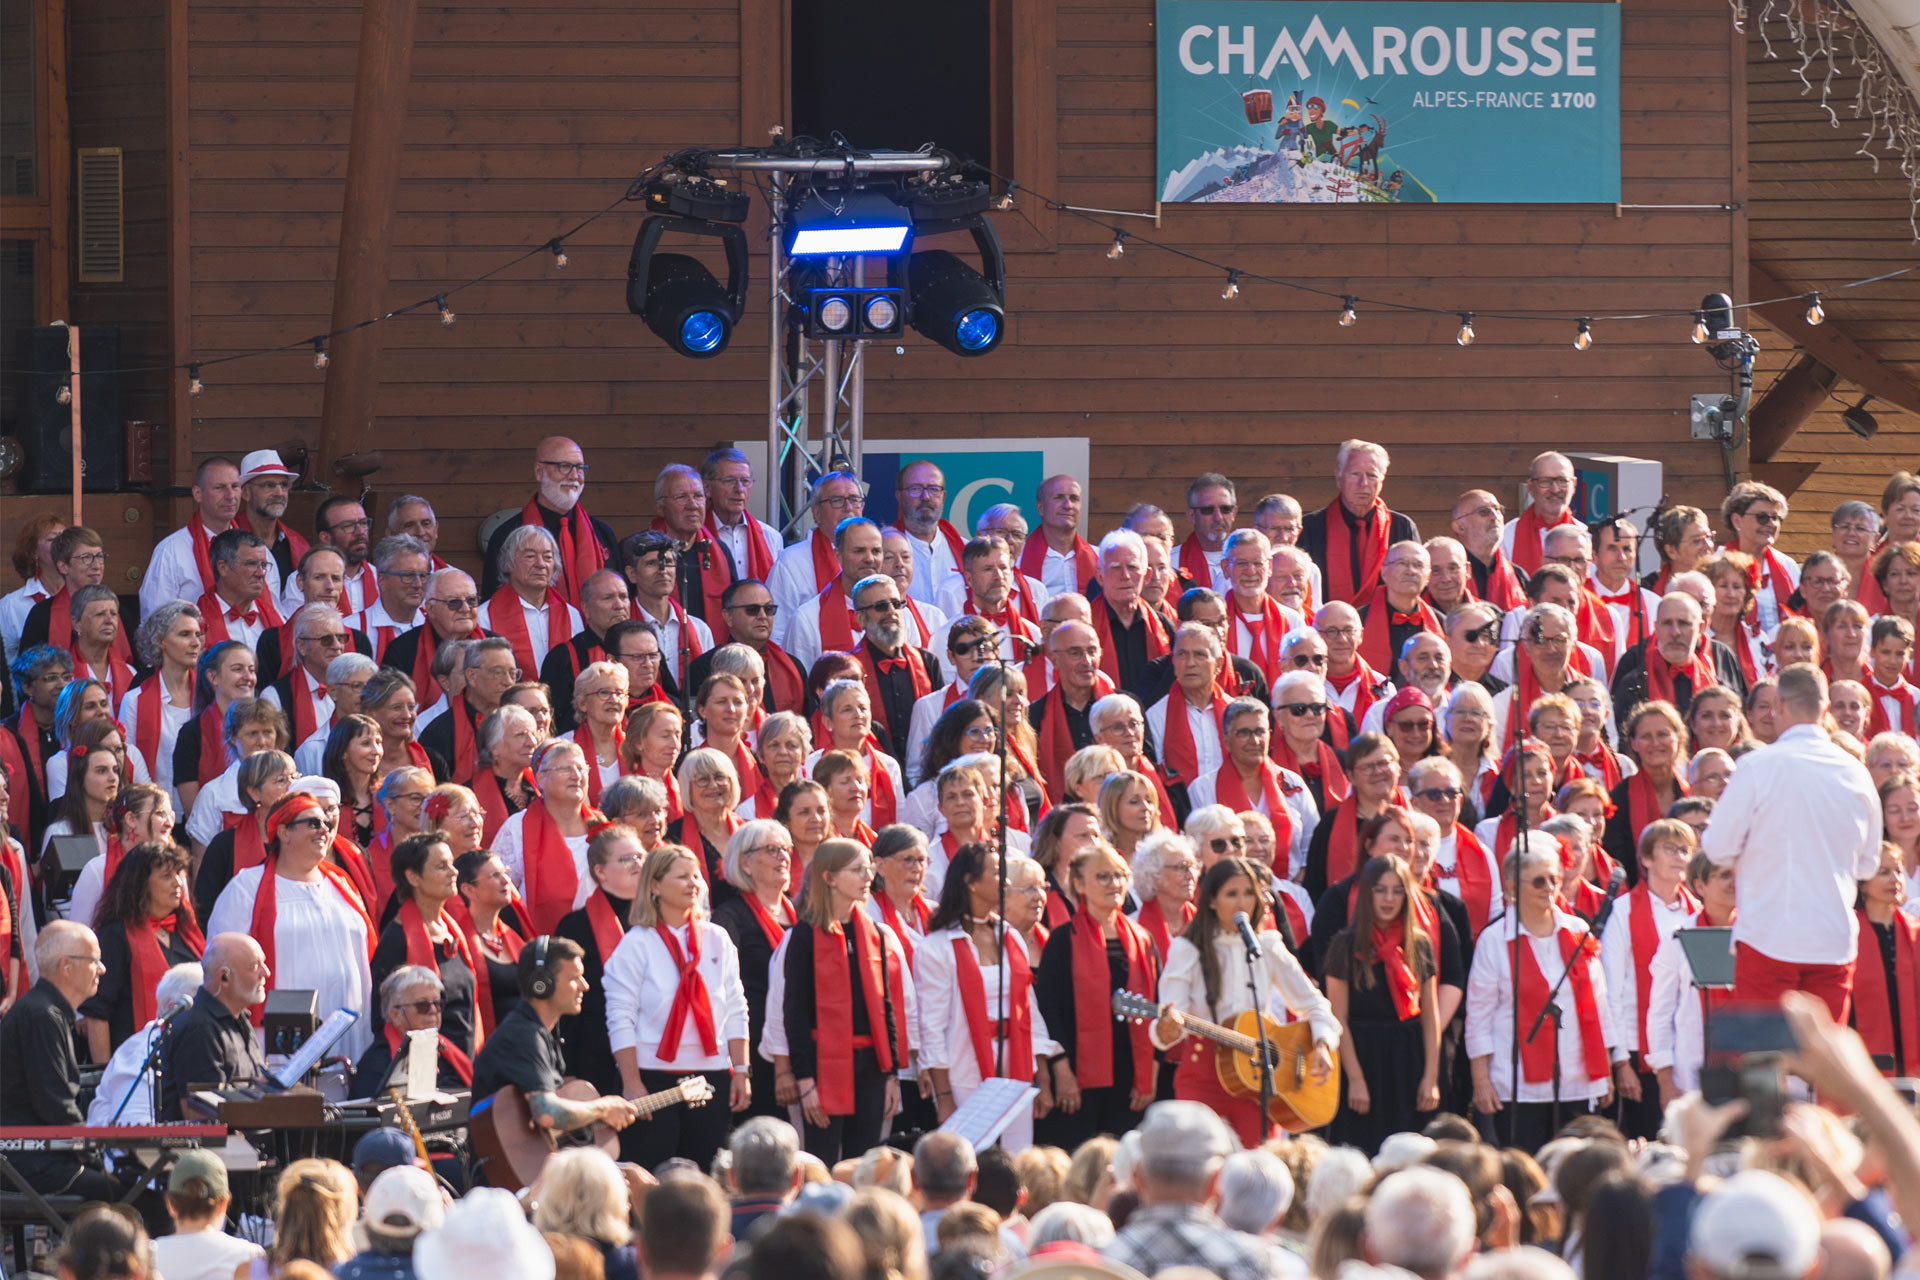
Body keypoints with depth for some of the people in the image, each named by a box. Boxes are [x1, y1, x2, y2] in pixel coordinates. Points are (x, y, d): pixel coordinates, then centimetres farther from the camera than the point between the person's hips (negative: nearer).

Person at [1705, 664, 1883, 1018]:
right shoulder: (1855, 773, 4)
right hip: (1835, 941, 4)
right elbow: (1868, 865, 13)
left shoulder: (1757, 767, -9)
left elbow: (1719, 849, -6)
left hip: (1768, 936, -4)